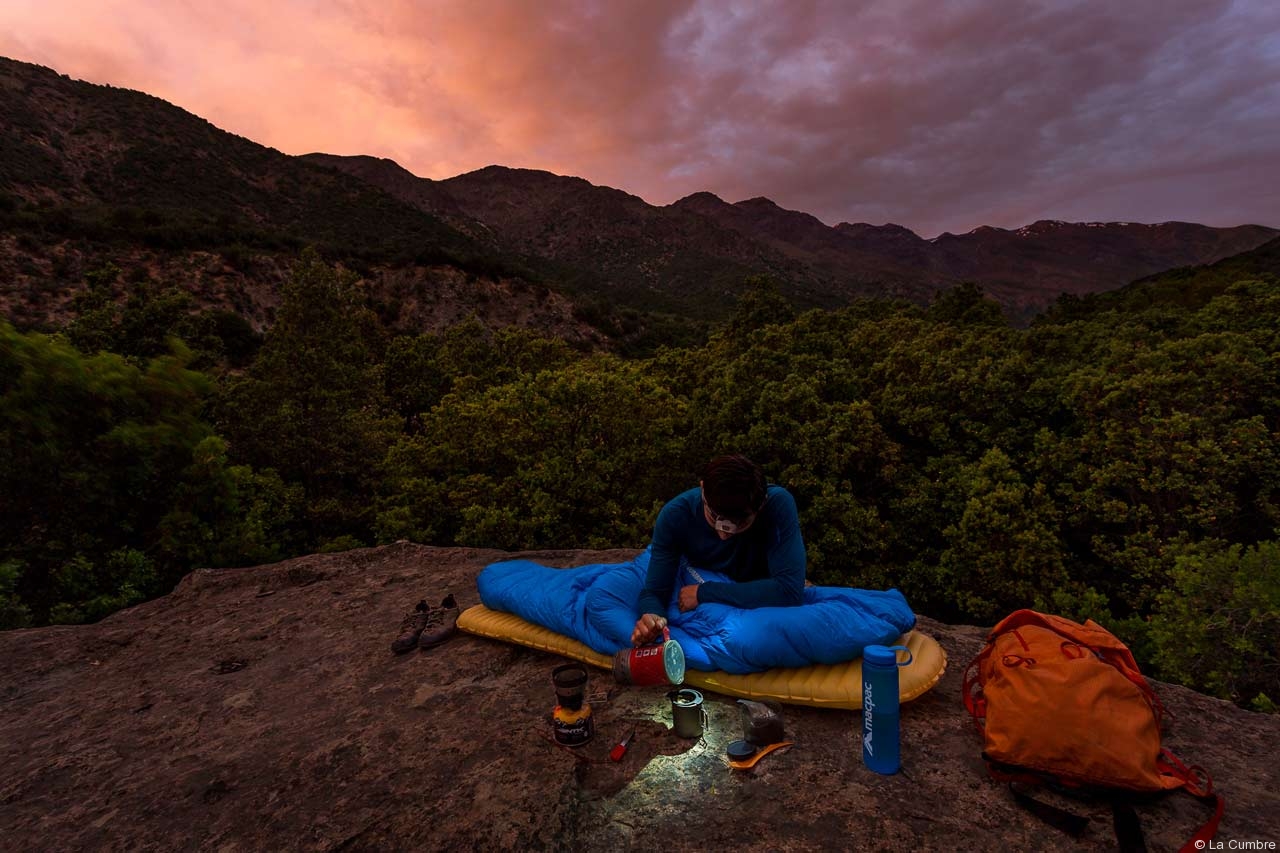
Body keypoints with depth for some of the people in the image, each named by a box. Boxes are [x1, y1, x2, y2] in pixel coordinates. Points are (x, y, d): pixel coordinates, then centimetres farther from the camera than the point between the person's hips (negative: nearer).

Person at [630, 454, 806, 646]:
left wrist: (704, 593, -33)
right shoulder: (675, 515, -27)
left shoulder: (779, 505, -31)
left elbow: (789, 590, -37)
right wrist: (652, 617, -45)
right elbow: (654, 591, -22)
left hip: (761, 609, -1)